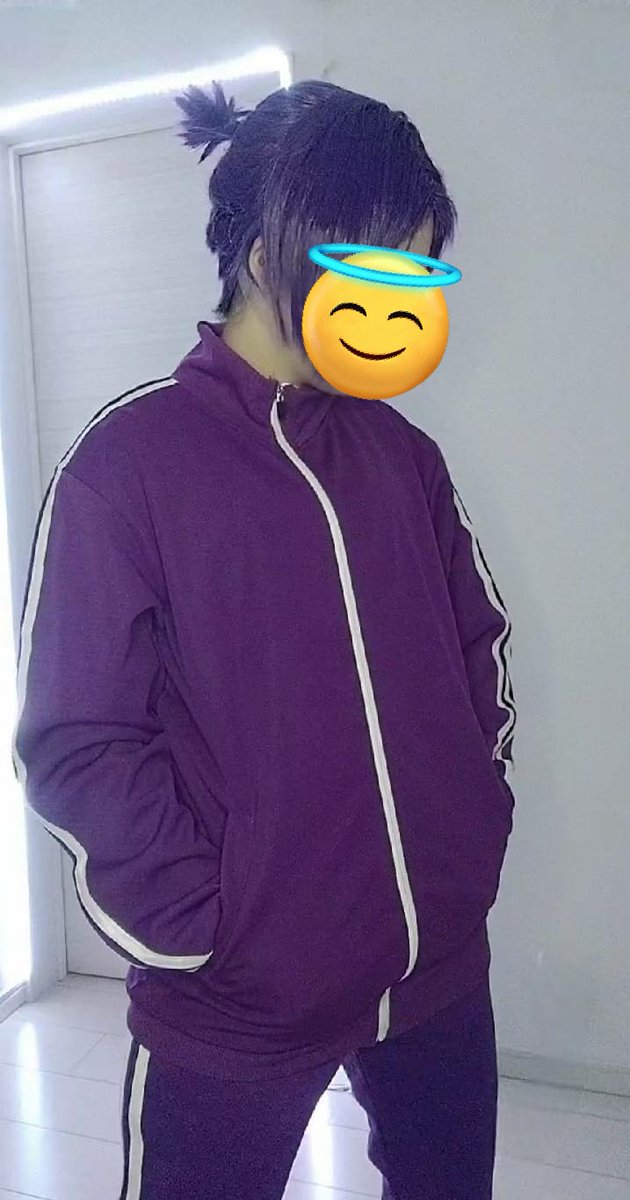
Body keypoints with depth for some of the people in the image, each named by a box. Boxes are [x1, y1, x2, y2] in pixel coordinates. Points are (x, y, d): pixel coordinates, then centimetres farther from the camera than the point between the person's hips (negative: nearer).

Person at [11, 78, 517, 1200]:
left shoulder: (402, 451, 4)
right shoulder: (130, 458, -12)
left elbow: (479, 644, 12)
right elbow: (72, 743, -12)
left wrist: (476, 827, 5)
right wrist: (209, 938, -11)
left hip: (441, 968, 5)